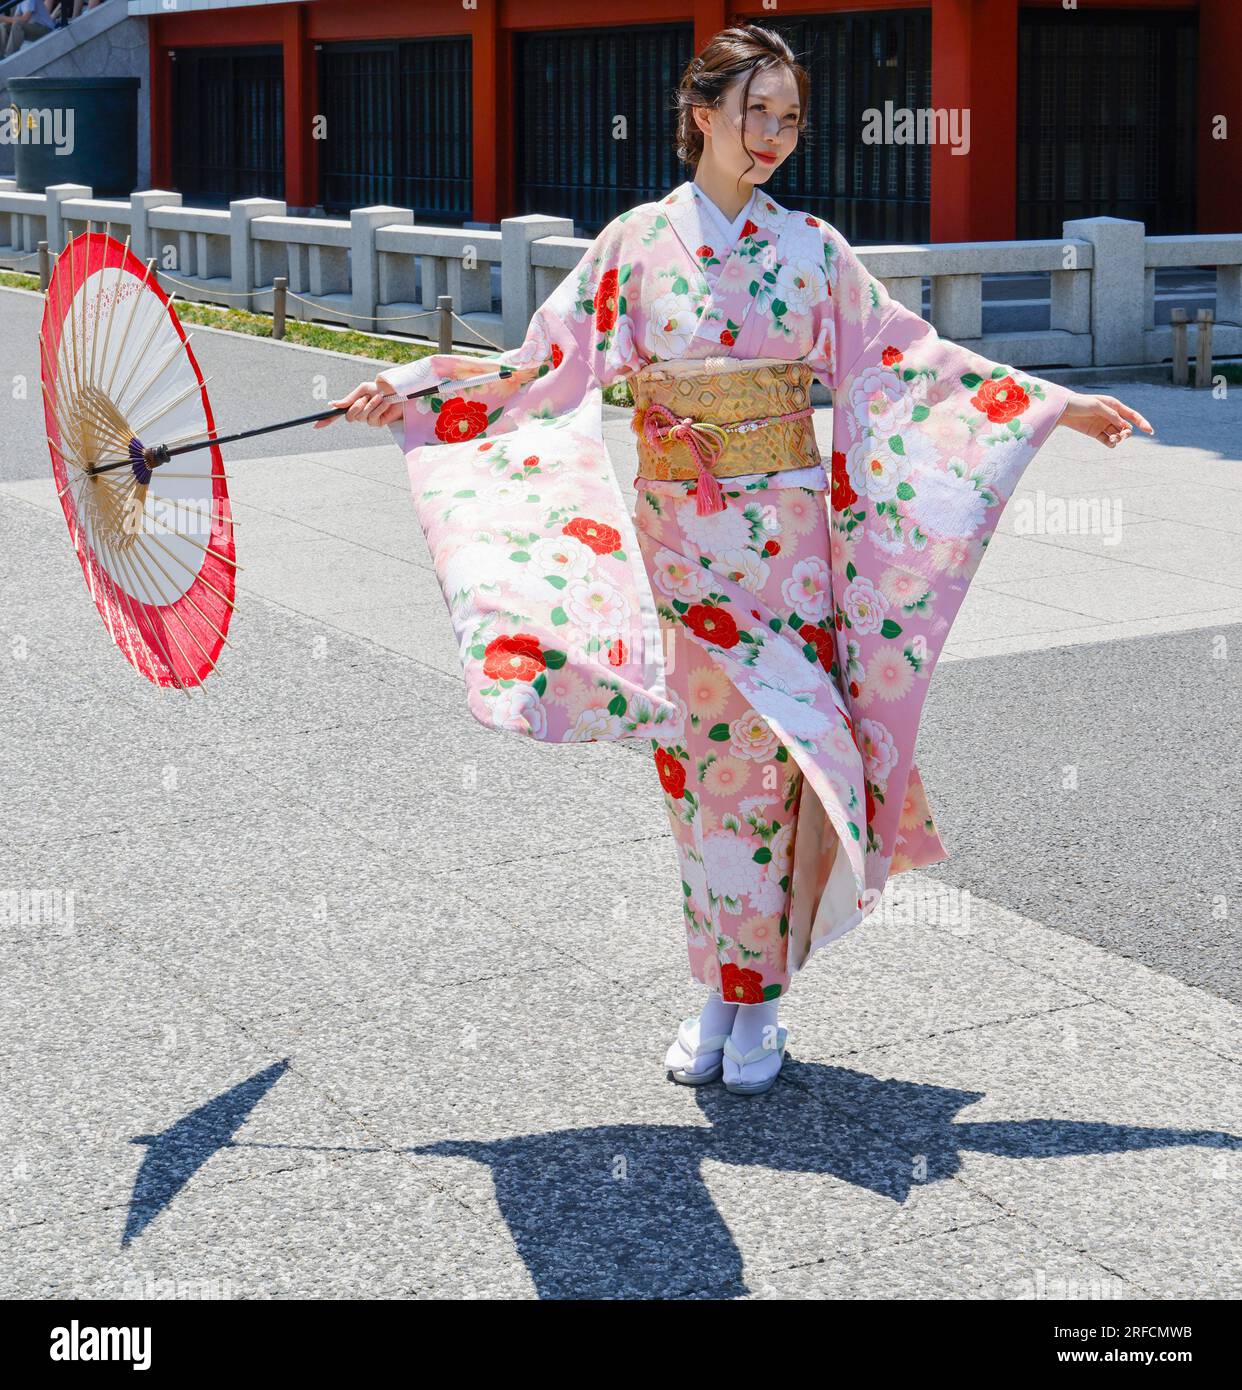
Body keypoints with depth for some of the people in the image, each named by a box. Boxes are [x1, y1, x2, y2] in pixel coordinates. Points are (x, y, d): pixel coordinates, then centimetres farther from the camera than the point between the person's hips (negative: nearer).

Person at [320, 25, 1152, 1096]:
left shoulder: (812, 248, 3)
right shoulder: (636, 244, 1)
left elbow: (909, 360, 7)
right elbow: (548, 368, 1)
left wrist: (1056, 404, 5)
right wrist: (410, 390, -8)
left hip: (784, 538, 0)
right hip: (679, 540, 0)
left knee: (773, 759, -3)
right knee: (698, 761, 5)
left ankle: (760, 1005, 9)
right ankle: (715, 997, 18)